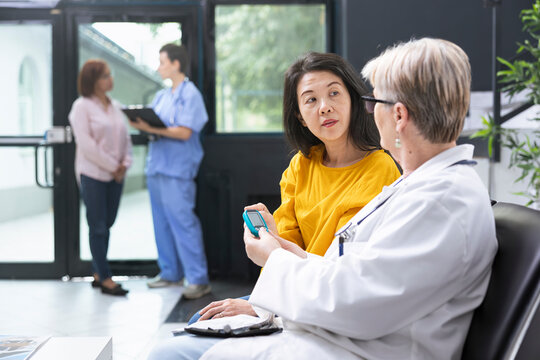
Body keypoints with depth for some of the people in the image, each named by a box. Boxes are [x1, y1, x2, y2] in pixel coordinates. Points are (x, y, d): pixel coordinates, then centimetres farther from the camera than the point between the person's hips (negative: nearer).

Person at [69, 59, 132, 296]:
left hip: (115, 174, 6)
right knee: (98, 227, -3)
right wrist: (112, 166, -13)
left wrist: (124, 164, -2)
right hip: (93, 174, -6)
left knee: (106, 224, 8)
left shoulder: (115, 107, 13)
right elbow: (86, 144, -14)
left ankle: (98, 274, 18)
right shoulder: (82, 106, -6)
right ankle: (105, 280, 0)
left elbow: (125, 137, 15)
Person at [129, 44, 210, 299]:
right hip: (156, 165, 8)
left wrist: (152, 129, -21)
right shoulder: (162, 96, 18)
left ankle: (199, 279, -7)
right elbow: (151, 122, 16)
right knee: (162, 222, 11)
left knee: (183, 221, -10)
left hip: (178, 170, -8)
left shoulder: (190, 94, -7)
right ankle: (170, 273, 21)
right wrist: (139, 123, -5)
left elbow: (184, 132, -16)